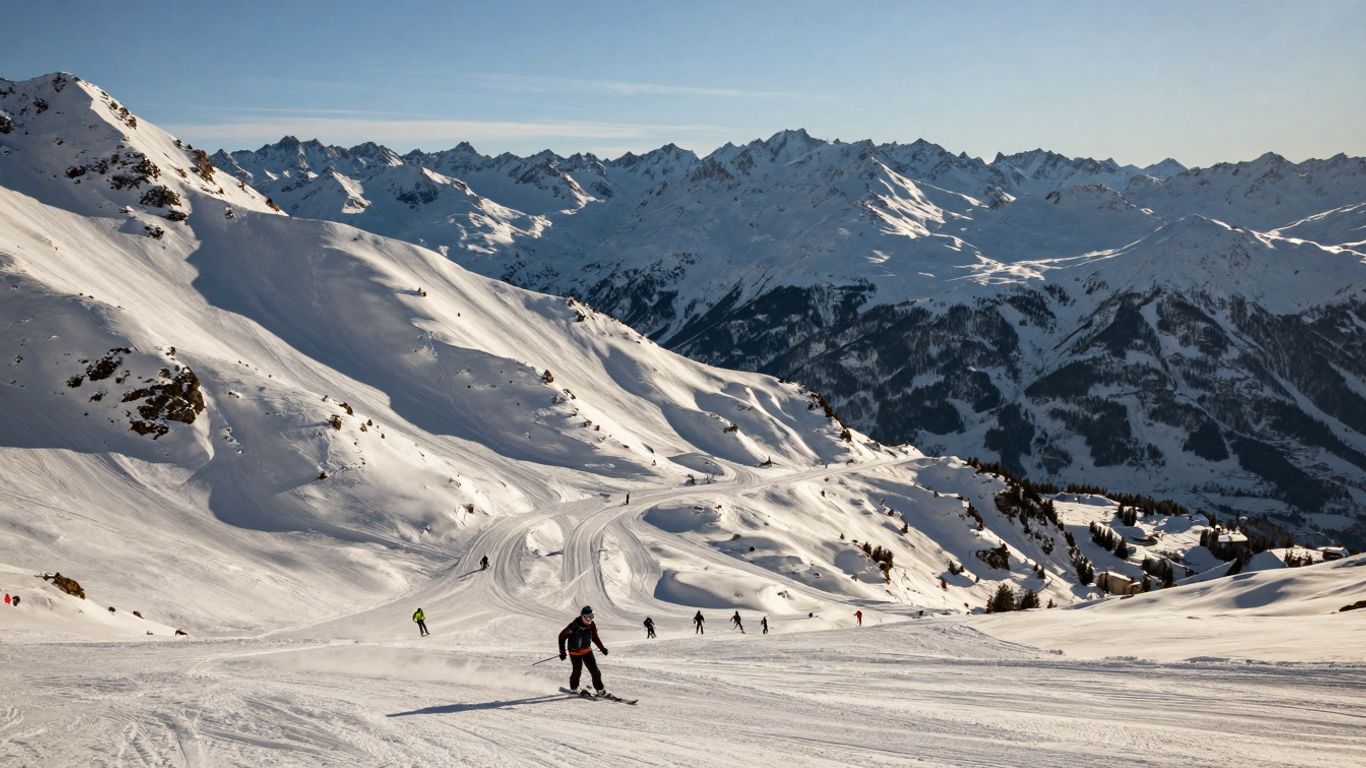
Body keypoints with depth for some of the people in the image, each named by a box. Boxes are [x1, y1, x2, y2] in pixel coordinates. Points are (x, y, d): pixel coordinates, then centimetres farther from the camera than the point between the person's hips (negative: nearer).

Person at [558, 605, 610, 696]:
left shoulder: (591, 625, -9)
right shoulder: (574, 625, -25)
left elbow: (595, 637, 8)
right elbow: (562, 636, -16)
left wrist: (602, 648, 4)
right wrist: (562, 652, -16)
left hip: (587, 650, 4)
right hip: (574, 651, -4)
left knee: (594, 670, -3)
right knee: (577, 671, -2)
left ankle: (600, 689, 6)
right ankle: (574, 688, 24)